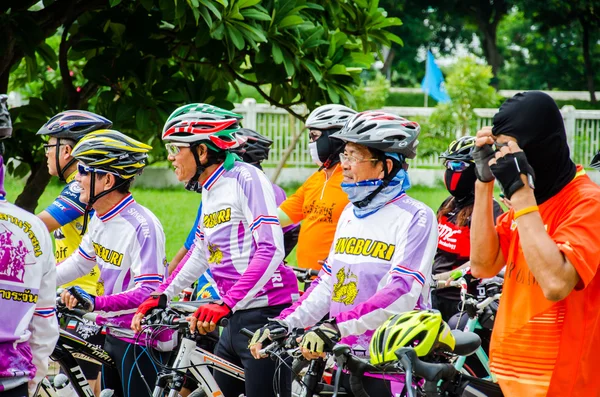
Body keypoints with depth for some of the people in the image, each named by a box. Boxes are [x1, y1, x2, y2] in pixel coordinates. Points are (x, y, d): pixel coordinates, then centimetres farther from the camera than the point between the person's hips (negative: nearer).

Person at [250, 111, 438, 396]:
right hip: (346, 362, 7)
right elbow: (327, 283, 15)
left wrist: (337, 327, -30)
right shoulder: (350, 213, 14)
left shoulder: (415, 218, -11)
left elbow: (401, 295, -22)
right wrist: (285, 322, 1)